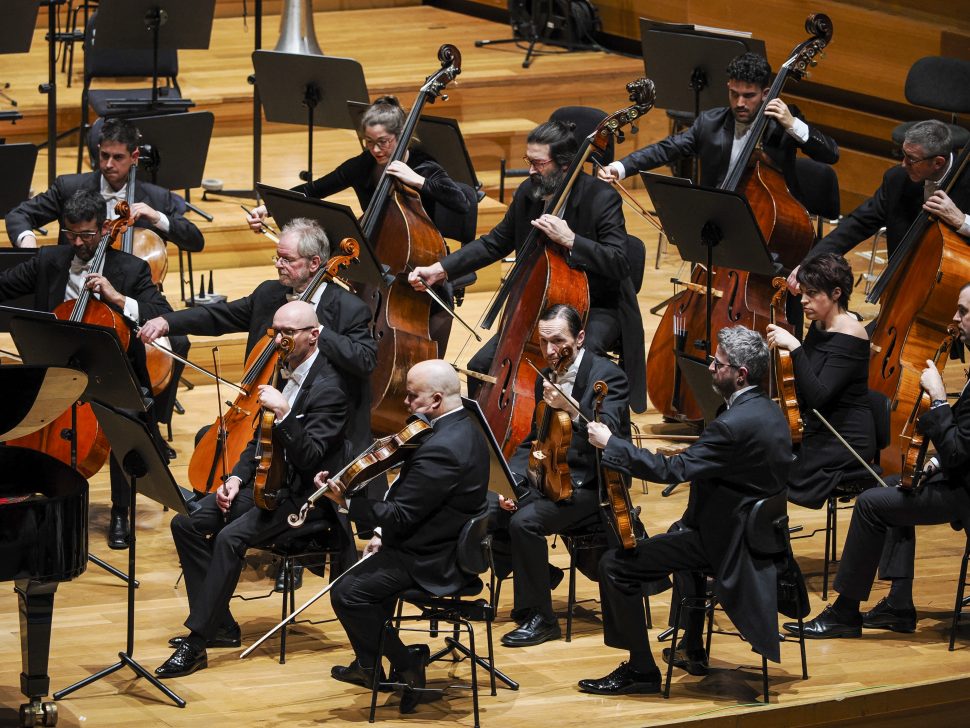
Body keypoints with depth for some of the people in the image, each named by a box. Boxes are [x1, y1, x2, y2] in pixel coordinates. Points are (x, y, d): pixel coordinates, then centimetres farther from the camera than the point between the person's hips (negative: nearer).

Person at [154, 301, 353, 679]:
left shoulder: (328, 387, -18)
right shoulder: (281, 369, 9)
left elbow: (309, 457, -26)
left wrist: (283, 412, -37)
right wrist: (237, 478, 3)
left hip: (305, 495, -9)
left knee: (231, 537, -30)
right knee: (186, 523, -6)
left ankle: (197, 642, -25)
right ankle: (219, 625, 1)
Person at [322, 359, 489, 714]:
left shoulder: (441, 448, -29)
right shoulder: (466, 428, 5)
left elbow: (401, 516, -27)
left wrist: (347, 500, -24)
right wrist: (386, 533, 9)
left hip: (434, 563, -11)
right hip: (455, 547, 11)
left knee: (347, 593, -10)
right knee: (370, 564, 29)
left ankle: (406, 663, 2)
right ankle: (369, 665, 33)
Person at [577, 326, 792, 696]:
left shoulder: (735, 424, -26)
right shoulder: (769, 411, 6)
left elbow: (672, 470, -26)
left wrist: (610, 443, -18)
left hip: (726, 542, -10)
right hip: (757, 531, 10)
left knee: (616, 566, -10)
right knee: (682, 533, 41)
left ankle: (641, 670, -3)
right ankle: (694, 651, 44)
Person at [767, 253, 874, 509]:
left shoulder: (850, 335, -17)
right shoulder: (819, 326, 8)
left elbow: (817, 396, -26)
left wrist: (794, 347, -30)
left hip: (846, 440, -9)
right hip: (817, 430, 9)